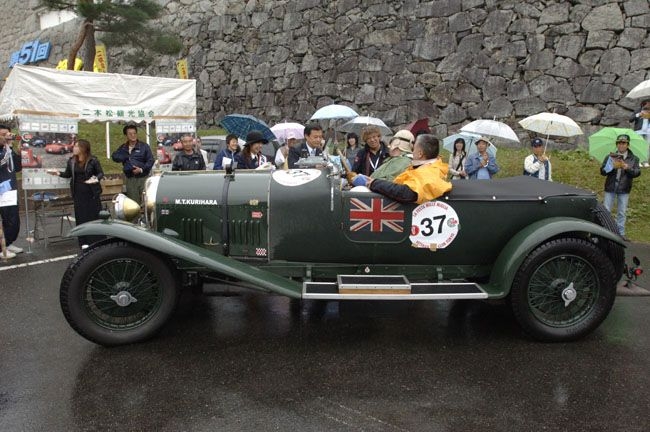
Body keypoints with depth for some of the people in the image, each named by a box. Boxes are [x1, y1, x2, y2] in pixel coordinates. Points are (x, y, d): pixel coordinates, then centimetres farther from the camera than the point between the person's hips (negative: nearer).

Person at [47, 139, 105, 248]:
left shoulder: (93, 160, -7)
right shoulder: (71, 161, 5)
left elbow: (101, 173, -1)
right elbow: (68, 174, 16)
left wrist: (96, 179, -20)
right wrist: (59, 173, -2)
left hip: (92, 193, -3)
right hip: (78, 193, 3)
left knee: (94, 215, 2)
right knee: (81, 217, 5)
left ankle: (98, 241, 12)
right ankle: (84, 242, 12)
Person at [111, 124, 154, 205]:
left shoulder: (144, 146, 3)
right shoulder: (123, 148, 16)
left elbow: (150, 160, -3)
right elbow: (114, 156, 7)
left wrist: (142, 169, -15)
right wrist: (127, 157, -3)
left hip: (143, 178, -3)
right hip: (130, 179, 3)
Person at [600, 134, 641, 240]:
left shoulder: (634, 159, 5)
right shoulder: (610, 157, 4)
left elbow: (637, 173, -3)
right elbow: (602, 171, -1)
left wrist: (627, 168, -20)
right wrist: (613, 167, -19)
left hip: (624, 190, 0)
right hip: (610, 188, 0)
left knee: (622, 213, 6)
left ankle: (621, 233, 14)